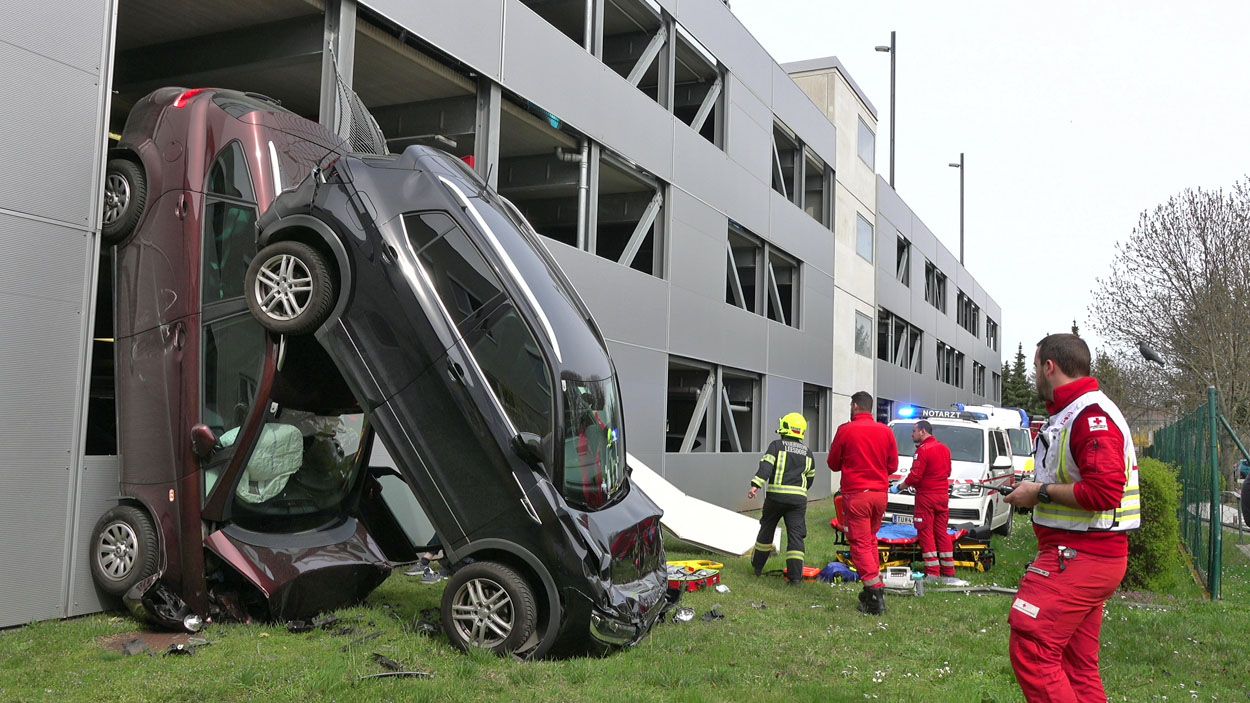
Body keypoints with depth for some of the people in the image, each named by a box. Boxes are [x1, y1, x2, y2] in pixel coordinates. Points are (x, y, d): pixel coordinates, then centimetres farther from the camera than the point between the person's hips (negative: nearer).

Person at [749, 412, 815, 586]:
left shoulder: (776, 445, 2)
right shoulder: (807, 452, 15)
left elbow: (766, 466, -13)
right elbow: (810, 477, 23)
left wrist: (756, 485, -21)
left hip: (776, 495, -1)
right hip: (798, 498, 2)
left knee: (766, 530, 16)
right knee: (796, 535, 0)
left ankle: (757, 566, 29)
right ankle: (796, 576, -8)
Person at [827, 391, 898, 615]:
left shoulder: (846, 430, -7)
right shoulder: (886, 431, 3)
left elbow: (833, 464, 3)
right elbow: (893, 465, 10)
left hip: (856, 494, -5)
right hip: (880, 493, 5)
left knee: (860, 544, -2)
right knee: (870, 540, 19)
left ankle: (875, 591, -10)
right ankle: (872, 589, 22)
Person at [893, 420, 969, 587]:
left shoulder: (923, 449, -14)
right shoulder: (944, 448, 12)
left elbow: (915, 476, -17)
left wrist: (899, 487, -6)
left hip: (926, 496, -7)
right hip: (943, 495, 7)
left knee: (926, 532, -2)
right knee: (942, 532, 11)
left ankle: (932, 573, -5)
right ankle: (948, 573, 11)